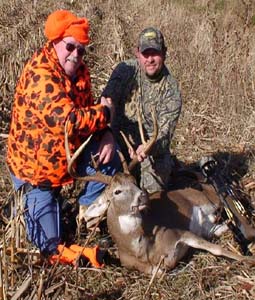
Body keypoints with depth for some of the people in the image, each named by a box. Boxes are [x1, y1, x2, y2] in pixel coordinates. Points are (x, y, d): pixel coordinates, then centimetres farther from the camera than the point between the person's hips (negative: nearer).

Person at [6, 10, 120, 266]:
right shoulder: (40, 75, -29)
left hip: (67, 152, 8)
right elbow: (69, 121, -39)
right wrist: (104, 111, -22)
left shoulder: (79, 71, 0)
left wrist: (106, 135, -14)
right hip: (34, 163, -7)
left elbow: (87, 109, 7)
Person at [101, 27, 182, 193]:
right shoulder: (126, 69, -7)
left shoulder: (171, 88, -8)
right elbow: (107, 101, -17)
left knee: (153, 188, -13)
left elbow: (165, 131, -15)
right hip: (120, 141, 0)